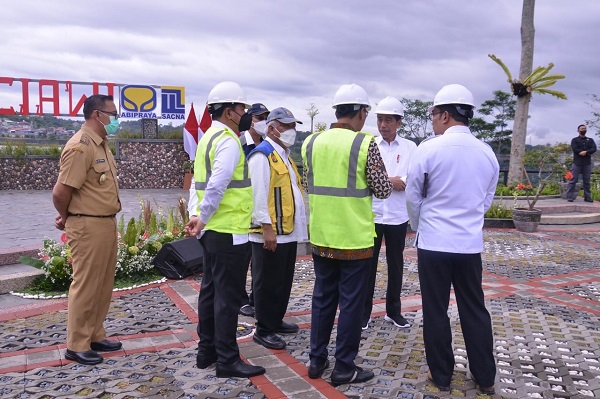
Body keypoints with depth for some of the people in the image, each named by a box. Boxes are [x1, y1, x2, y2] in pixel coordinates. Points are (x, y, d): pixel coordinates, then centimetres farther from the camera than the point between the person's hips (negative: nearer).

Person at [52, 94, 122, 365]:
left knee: (103, 285, 16)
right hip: (88, 227, -9)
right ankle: (76, 346, 15)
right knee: (85, 286, 1)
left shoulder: (101, 144, 13)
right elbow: (60, 192, -20)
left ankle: (95, 336, 29)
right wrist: (67, 218, -2)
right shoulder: (80, 147, -18)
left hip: (106, 223, 9)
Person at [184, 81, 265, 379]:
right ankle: (227, 360, 9)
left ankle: (206, 350, 27)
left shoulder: (208, 137, 15)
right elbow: (217, 185, -24)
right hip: (229, 231, -10)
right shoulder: (228, 140, -15)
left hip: (213, 230, 10)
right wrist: (203, 218, -15)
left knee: (211, 290, 16)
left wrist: (198, 216, 5)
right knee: (229, 296, -1)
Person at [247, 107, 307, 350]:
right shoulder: (262, 155, -12)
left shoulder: (284, 155, 18)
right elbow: (258, 195, -20)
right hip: (271, 234, -9)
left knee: (284, 282, 17)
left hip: (288, 232, 9)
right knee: (267, 284, 1)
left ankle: (276, 321, 31)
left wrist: (301, 223, 19)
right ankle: (264, 330, 12)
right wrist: (267, 227, -23)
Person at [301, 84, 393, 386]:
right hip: (354, 238, -5)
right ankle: (344, 367, 17)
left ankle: (317, 360, 25)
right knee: (351, 302, 6)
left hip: (321, 236, 5)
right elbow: (383, 191, -8)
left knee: (322, 298, 16)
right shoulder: (365, 144, -12)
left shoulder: (311, 142, 3)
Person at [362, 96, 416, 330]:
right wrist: (393, 180, -14)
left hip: (398, 216, 1)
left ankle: (393, 310, 26)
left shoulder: (410, 148, 2)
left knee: (396, 265, 12)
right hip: (371, 215, -1)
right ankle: (364, 311, 17)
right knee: (368, 264, 6)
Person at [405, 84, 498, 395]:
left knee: (435, 311, 8)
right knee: (475, 310, 14)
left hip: (433, 243, -4)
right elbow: (486, 200, 12)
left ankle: (441, 375, 20)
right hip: (471, 244, 4)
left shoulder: (428, 149, -12)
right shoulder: (487, 153, 2)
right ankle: (485, 378, 24)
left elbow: (413, 198, -2)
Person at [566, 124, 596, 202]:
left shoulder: (590, 140, 15)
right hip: (577, 163, -3)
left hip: (587, 163, 3)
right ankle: (570, 197, -6)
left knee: (587, 181, 6)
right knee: (573, 180, -6)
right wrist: (585, 152, -11)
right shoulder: (575, 140, 5)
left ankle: (587, 197, 10)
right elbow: (575, 149, -11)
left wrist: (585, 152, -18)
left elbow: (594, 149, -1)